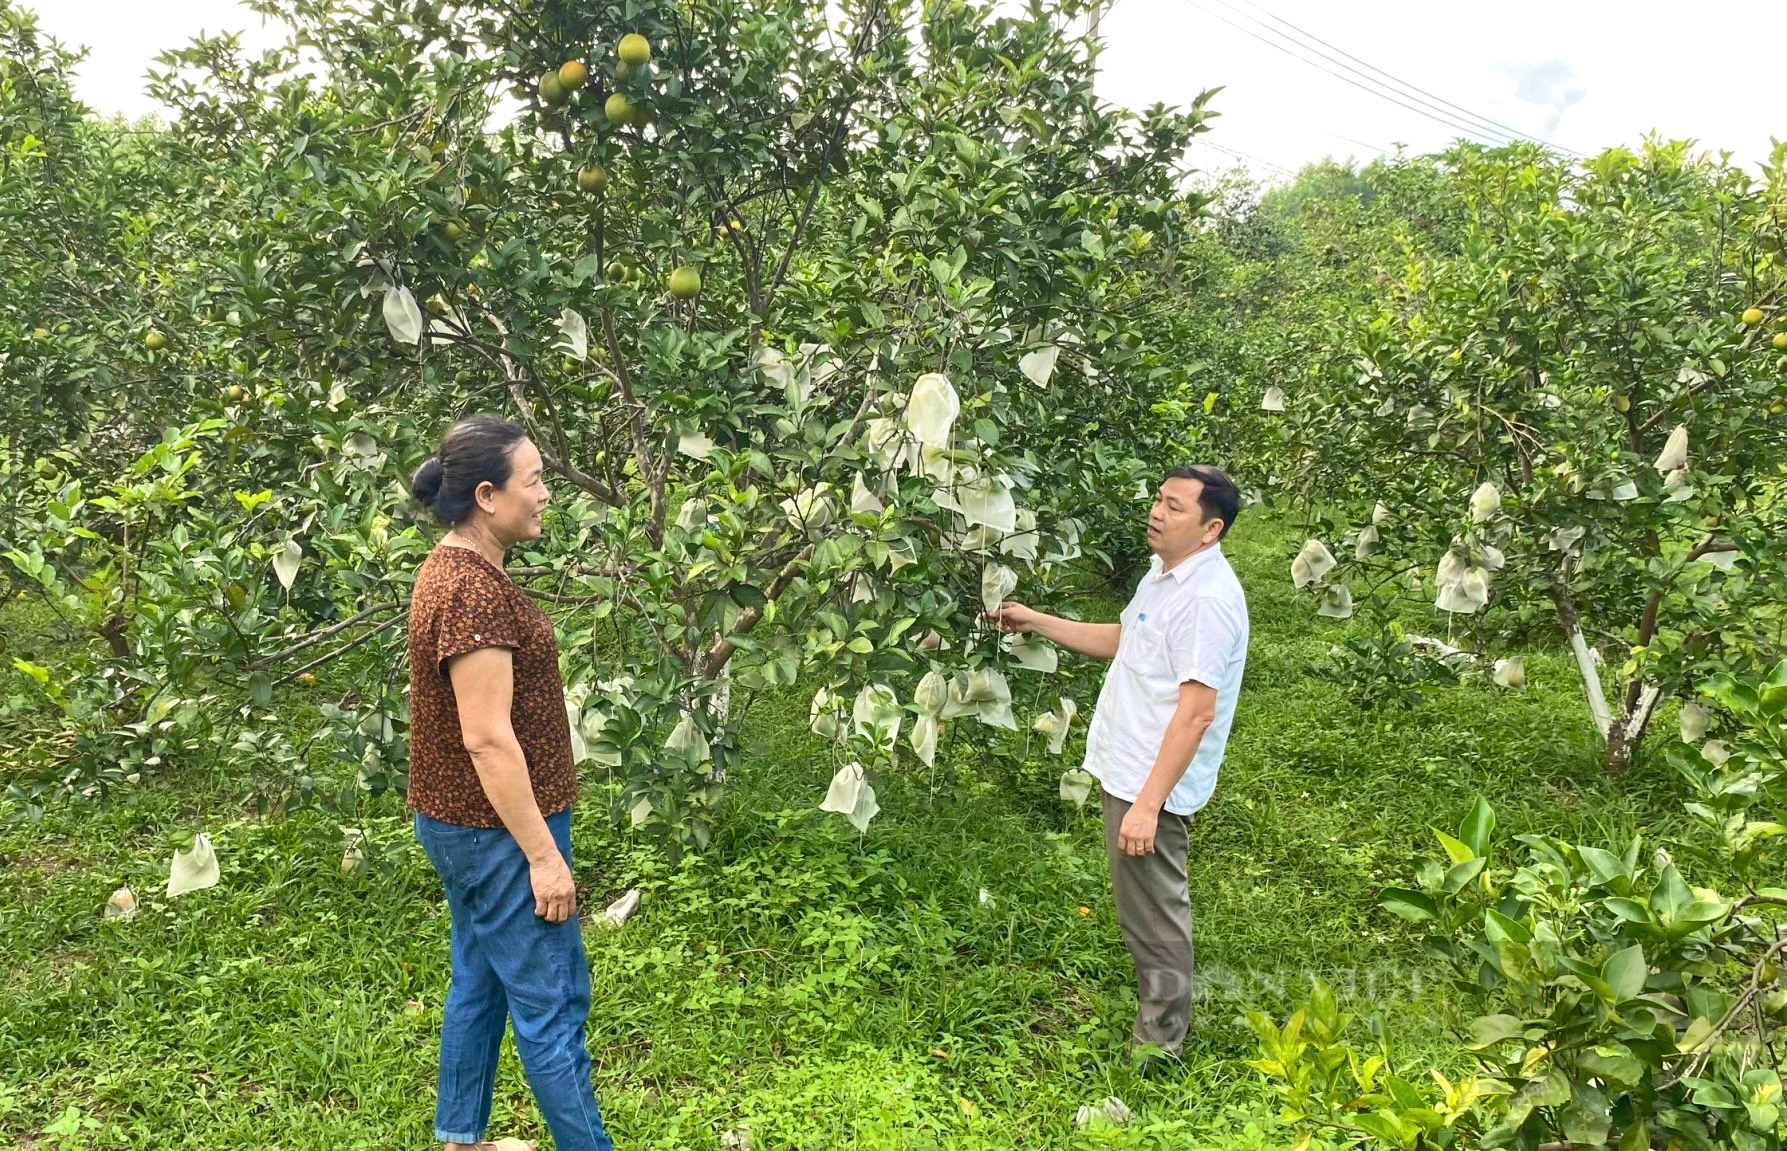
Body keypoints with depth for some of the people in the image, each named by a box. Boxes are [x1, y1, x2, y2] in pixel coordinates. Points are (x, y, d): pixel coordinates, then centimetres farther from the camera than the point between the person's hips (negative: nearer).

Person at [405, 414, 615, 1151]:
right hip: (497, 832, -10)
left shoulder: (455, 569, 8)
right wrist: (543, 854, -21)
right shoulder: (474, 590, -23)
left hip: (464, 823, 10)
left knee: (479, 985, 20)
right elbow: (487, 739, -25)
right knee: (551, 1003, 2)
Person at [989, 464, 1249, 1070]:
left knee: (1154, 916, 5)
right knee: (1143, 907, 22)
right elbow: (1119, 641, 24)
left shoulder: (1208, 598, -24)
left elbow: (1197, 712, -27)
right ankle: (1157, 1012, 39)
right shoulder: (1164, 574, 9)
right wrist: (1036, 622, 20)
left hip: (1152, 785, -10)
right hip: (1126, 770, 10)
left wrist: (1147, 804, -28)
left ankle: (1157, 1044, 21)